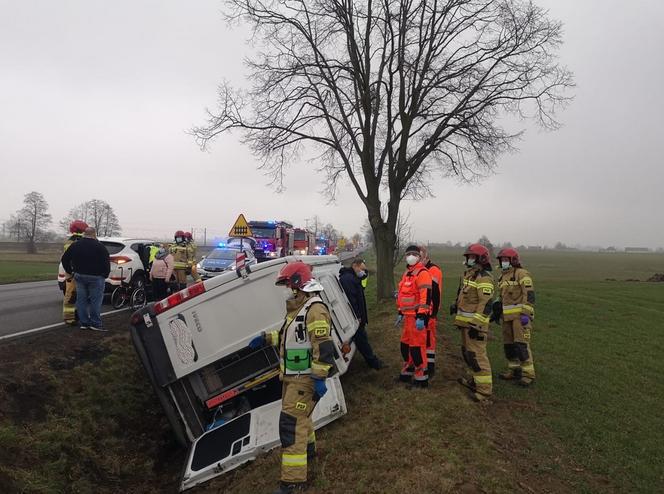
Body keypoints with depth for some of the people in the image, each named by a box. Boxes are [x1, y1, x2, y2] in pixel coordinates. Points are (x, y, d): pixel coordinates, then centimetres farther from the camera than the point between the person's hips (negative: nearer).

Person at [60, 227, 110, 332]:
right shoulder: (99, 246, -9)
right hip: (95, 277, -5)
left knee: (81, 300, 10)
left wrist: (70, 271, 20)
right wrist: (105, 274, 1)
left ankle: (84, 323, 13)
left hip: (80, 276, 5)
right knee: (95, 300, -1)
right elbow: (107, 261, -11)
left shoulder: (75, 245, 7)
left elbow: (65, 259, 13)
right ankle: (95, 323, -1)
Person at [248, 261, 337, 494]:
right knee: (299, 416, 26)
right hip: (292, 376, 10)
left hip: (305, 378, -10)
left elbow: (323, 346, -27)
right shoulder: (297, 308, 11)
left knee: (291, 423, -10)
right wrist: (266, 338, 17)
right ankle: (308, 450, 49)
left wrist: (320, 379, -27)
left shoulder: (315, 310, -23)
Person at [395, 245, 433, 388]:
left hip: (417, 316, -9)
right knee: (405, 344, 17)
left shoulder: (422, 273, -14)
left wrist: (421, 317, -26)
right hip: (408, 316, 10)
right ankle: (408, 371, 32)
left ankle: (421, 377, 8)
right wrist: (401, 313, 25)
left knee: (417, 346, -3)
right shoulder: (407, 273, 17)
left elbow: (425, 297, -22)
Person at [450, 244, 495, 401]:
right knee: (467, 351, 19)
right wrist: (456, 304, 19)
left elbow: (486, 303, -22)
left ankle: (484, 388, -3)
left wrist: (476, 324, -24)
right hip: (465, 321, 10)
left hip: (475, 322, -10)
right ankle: (474, 379, 33)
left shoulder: (484, 277, -16)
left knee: (477, 355, -9)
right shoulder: (469, 274, 14)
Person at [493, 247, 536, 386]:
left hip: (520, 315, -8)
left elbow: (529, 295, -15)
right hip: (508, 316, 8)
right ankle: (514, 370, 21)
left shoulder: (522, 274, -8)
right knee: (508, 344, 10)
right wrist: (497, 311, 22)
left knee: (521, 344, -10)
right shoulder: (503, 277, 17)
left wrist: (526, 314, -21)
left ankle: (528, 374, -3)